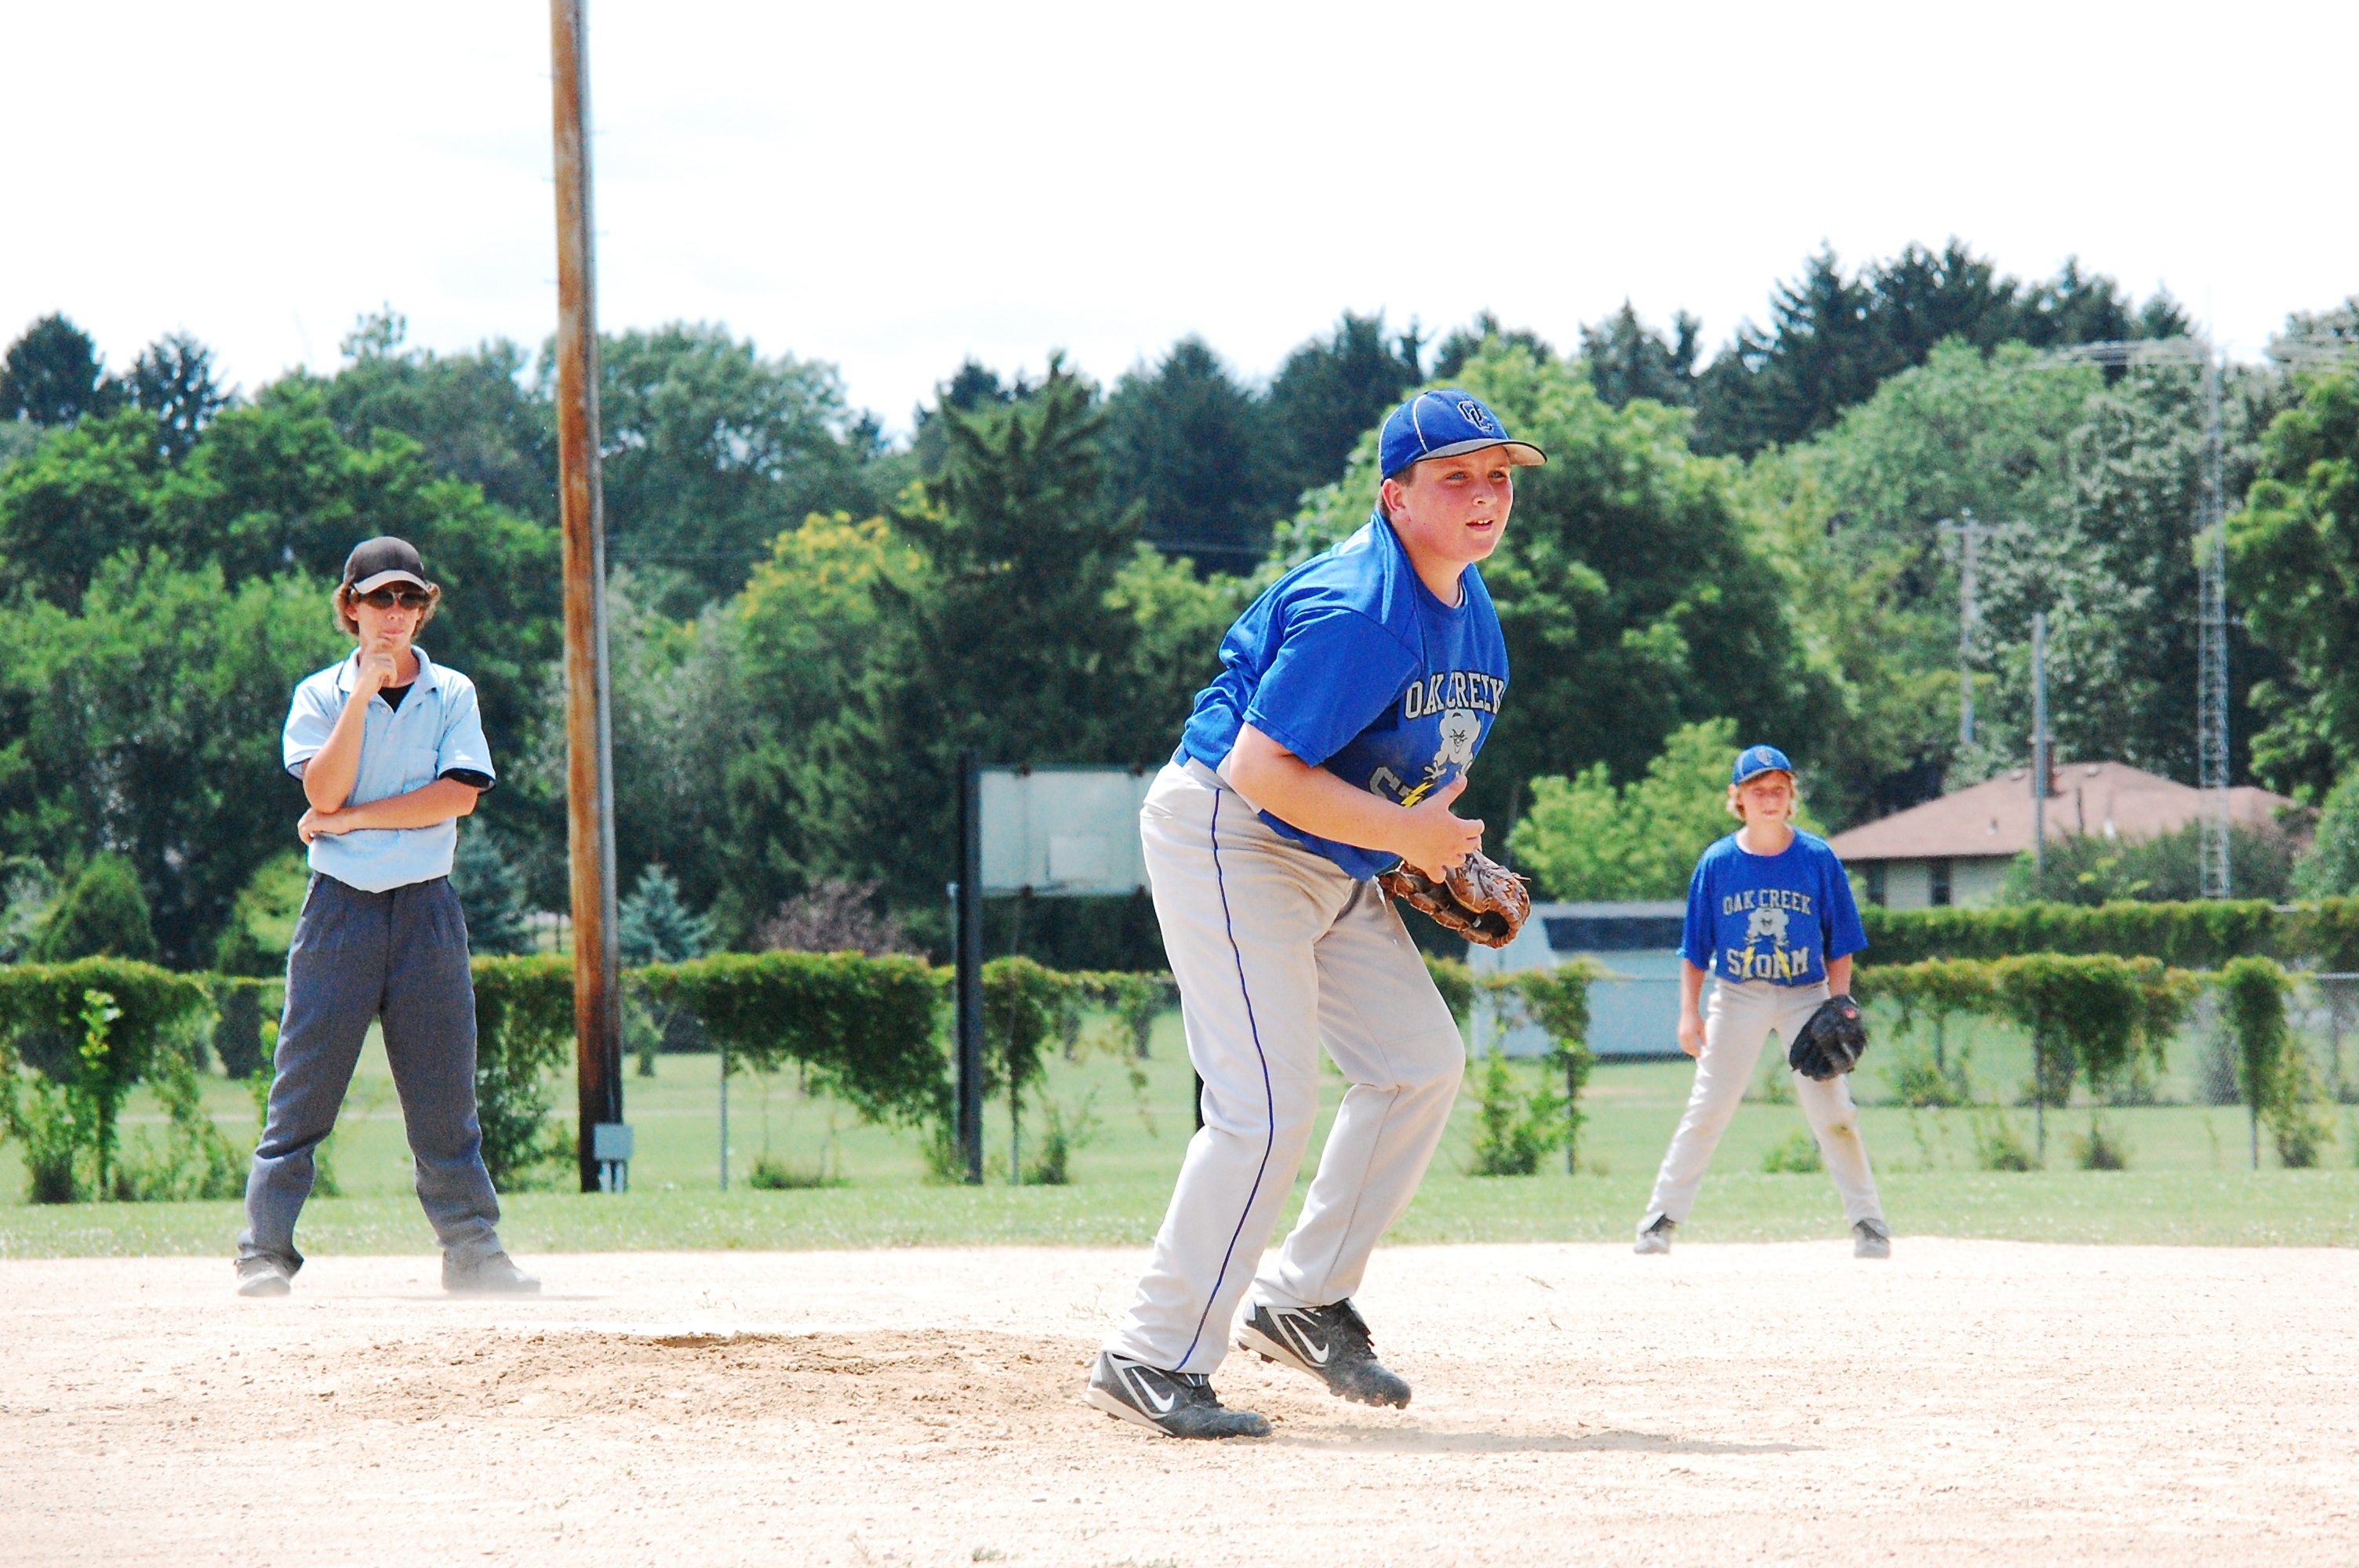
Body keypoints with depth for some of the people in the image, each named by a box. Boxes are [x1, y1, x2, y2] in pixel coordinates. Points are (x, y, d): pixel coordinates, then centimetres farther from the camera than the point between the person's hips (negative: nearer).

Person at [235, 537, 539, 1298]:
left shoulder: (452, 694, 8)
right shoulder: (320, 695, 6)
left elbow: (459, 795, -6)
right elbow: (325, 790, -10)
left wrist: (352, 818, -10)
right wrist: (366, 689, -11)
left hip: (426, 907, 1)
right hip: (339, 906, -1)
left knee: (443, 1092, 2)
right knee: (303, 1086, -5)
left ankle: (472, 1249, 8)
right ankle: (265, 1252, -5)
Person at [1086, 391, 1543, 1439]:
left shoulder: (1470, 608, 6)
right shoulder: (1358, 612, -26)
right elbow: (1259, 768, -30)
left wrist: (1445, 858, 6)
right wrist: (1403, 834, -26)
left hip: (1338, 866, 10)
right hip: (1224, 842, -10)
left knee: (1423, 1063, 10)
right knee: (1269, 1104, -17)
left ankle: (1304, 1301, 21)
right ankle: (1153, 1360, -11)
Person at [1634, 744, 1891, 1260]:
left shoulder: (1818, 858, -4)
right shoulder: (1717, 863, -2)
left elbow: (1840, 946, 1)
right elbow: (1695, 948, 3)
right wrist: (1689, 1012, -4)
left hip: (1805, 996, 0)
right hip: (1737, 998, 0)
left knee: (1833, 1111, -4)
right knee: (1707, 1111, -2)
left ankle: (1868, 1221, 4)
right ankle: (1662, 1217, 4)